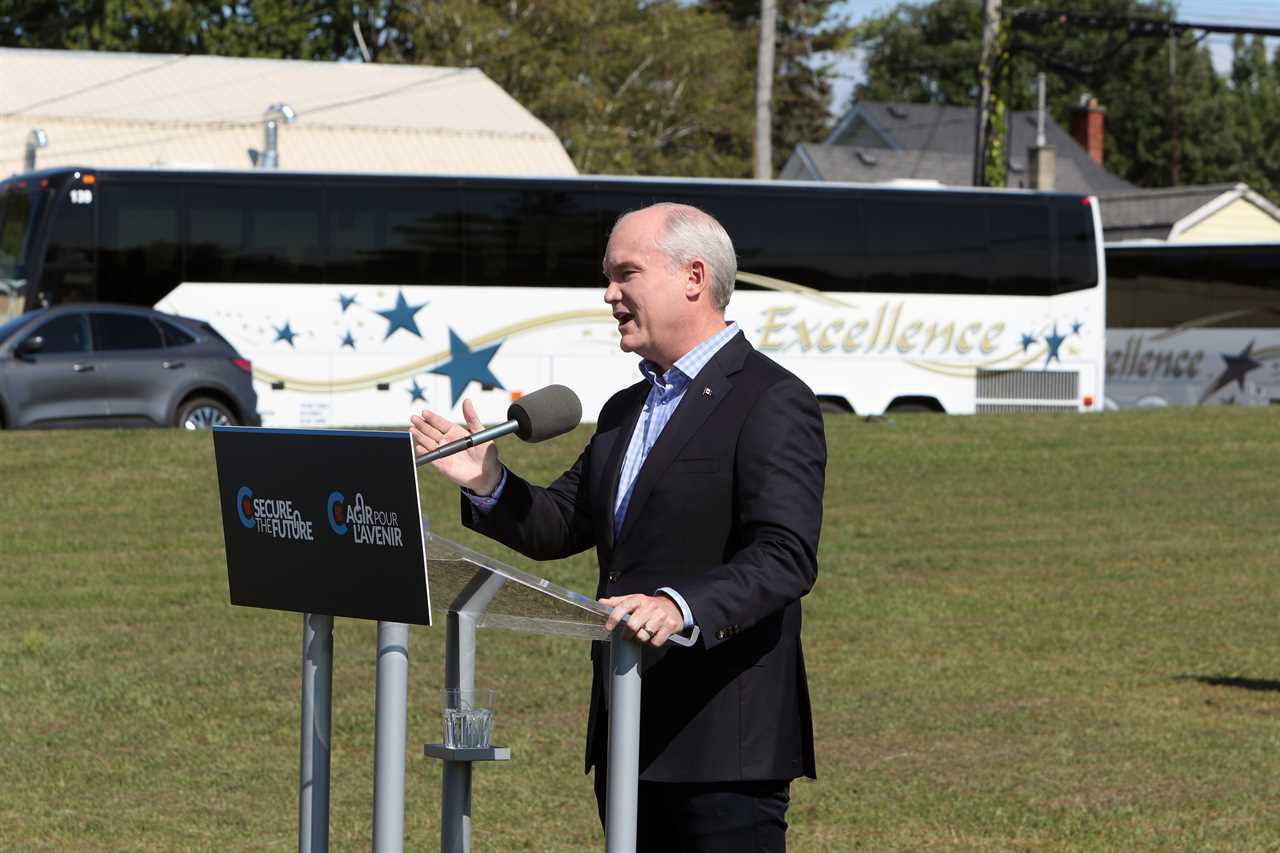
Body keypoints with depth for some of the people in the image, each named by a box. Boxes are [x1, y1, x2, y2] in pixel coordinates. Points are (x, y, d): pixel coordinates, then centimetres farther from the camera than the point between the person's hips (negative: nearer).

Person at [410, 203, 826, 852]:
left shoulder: (773, 403, -10)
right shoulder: (625, 410, 19)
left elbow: (785, 558, -21)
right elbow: (560, 526, 18)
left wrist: (684, 607, -37)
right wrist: (489, 485, -1)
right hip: (629, 736, 9)